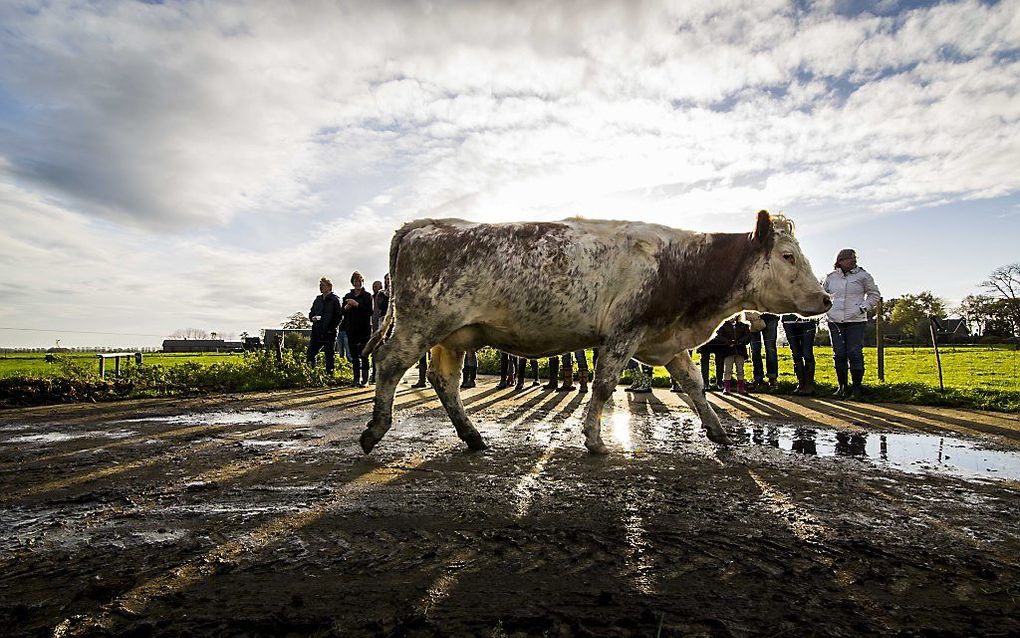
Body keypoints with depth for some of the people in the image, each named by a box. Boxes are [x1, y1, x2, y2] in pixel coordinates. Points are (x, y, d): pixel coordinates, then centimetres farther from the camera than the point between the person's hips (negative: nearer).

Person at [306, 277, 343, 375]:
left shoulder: (334, 300, -4)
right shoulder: (318, 299, 14)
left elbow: (338, 317, -8)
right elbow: (311, 313, 21)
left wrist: (331, 328, -15)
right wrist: (313, 318, -2)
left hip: (329, 333, -6)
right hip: (317, 332, 6)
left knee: (330, 356, 1)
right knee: (310, 352, 2)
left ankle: (329, 375, 7)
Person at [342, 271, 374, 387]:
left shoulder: (367, 296, 2)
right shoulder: (347, 296, 16)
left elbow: (370, 311, -10)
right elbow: (342, 312, 15)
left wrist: (357, 305, -16)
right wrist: (346, 308, -6)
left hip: (364, 330, -4)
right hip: (351, 330, 5)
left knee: (364, 356, -7)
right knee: (354, 356, 7)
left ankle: (365, 379, -5)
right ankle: (356, 378, 12)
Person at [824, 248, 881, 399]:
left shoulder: (863, 275, 3)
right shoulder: (831, 277, 9)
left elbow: (874, 294, 10)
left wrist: (864, 307, -4)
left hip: (856, 321, -2)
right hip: (835, 321, 2)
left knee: (855, 354, -5)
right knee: (839, 355, 5)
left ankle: (857, 387, 4)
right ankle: (842, 386, 15)